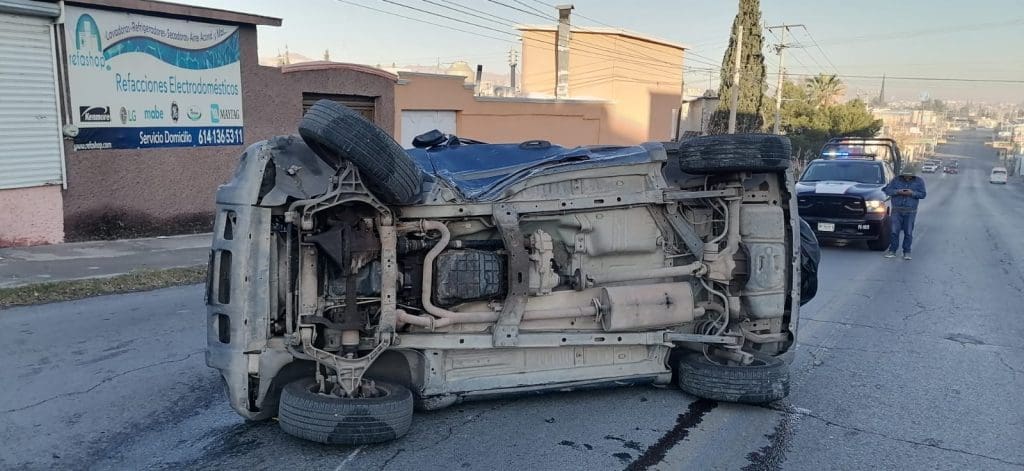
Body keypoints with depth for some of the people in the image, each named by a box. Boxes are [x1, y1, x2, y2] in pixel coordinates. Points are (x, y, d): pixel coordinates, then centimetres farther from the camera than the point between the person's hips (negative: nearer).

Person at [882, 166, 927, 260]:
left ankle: (907, 252, 10)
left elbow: (923, 194, 1)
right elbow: (887, 190, 2)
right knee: (894, 231, -2)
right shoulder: (896, 180, 6)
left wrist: (912, 193, -15)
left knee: (908, 232, 1)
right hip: (896, 210, 0)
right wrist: (897, 192, -15)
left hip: (910, 211, 0)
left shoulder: (919, 181, 6)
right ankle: (892, 250, 7)